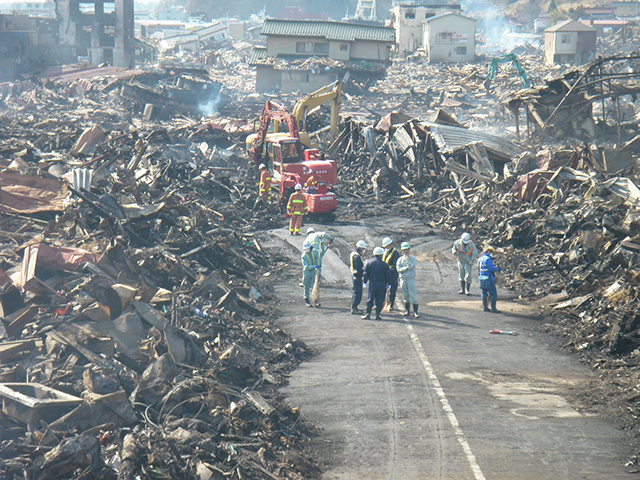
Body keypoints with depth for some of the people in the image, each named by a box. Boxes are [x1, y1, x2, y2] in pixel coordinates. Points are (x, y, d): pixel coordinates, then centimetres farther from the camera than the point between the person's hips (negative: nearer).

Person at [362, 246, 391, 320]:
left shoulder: (369, 263, 2)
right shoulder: (384, 264, -4)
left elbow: (365, 274, 2)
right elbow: (388, 275, -1)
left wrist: (365, 282, 9)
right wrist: (389, 284, 7)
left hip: (372, 284, 1)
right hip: (382, 284, -1)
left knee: (370, 300, 6)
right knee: (379, 300, 4)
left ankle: (368, 314, 1)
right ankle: (377, 315, 5)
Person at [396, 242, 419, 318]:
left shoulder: (413, 258, 3)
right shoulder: (400, 259, 8)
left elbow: (412, 266, -12)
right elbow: (398, 269, -3)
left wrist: (407, 260, -12)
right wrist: (405, 268, -14)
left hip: (411, 279, -3)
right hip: (403, 279, 3)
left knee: (413, 295, -7)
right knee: (405, 296, 9)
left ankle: (415, 312, -6)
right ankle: (407, 311, 17)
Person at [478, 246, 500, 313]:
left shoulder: (480, 259, 14)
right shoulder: (487, 259, -14)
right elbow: (491, 269, -19)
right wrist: (497, 269, -1)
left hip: (481, 279, 8)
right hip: (489, 280, -8)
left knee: (484, 294, 15)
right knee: (493, 294, -2)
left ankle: (485, 307, 18)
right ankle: (493, 308, -3)